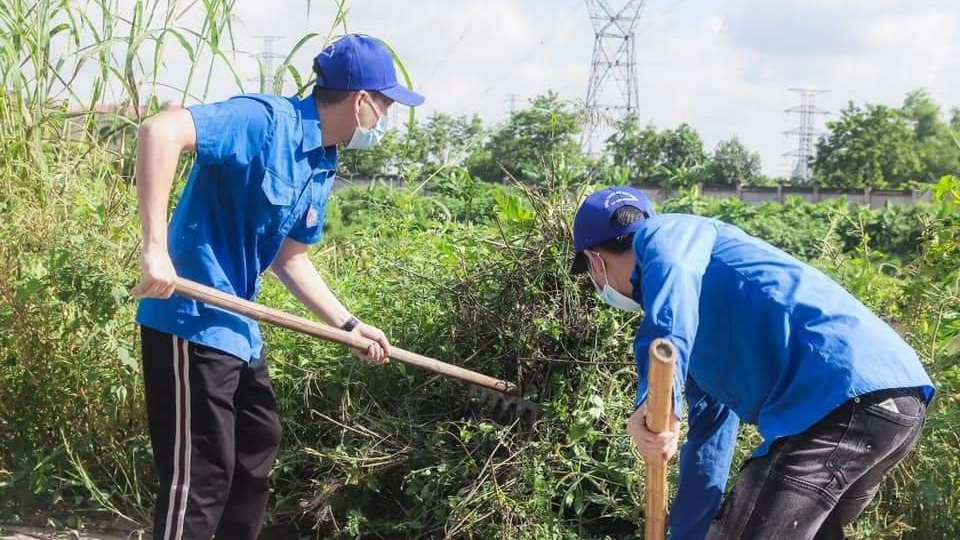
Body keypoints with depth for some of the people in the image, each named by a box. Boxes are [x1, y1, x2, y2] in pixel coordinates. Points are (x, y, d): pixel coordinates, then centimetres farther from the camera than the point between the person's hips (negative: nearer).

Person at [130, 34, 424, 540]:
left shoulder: (321, 168, 9)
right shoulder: (264, 120, -20)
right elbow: (161, 130, -32)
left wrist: (348, 325, 14)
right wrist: (156, 247, -35)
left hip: (237, 326, 10)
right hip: (192, 321, -10)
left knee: (258, 443, 23)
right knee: (201, 473, -3)